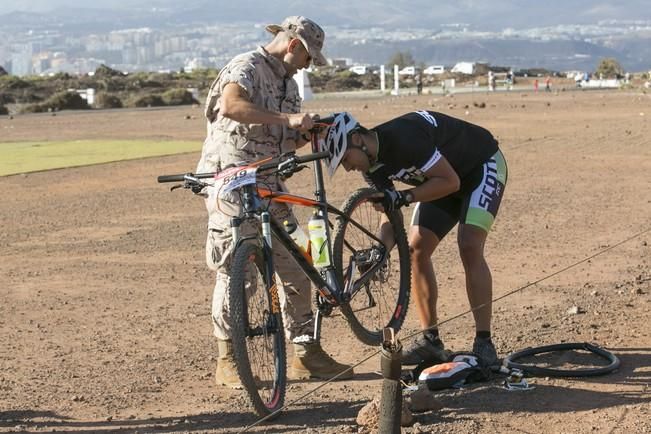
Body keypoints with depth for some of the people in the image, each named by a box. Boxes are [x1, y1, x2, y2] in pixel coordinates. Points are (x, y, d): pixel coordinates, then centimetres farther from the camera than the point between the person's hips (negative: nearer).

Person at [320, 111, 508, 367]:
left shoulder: (404, 138, -35)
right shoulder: (373, 165, -10)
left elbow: (450, 181, -31)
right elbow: (390, 213, -3)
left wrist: (404, 197, -35)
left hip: (483, 166, -8)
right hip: (444, 176, 8)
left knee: (469, 247, -23)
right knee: (417, 250, -3)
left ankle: (484, 343, -18)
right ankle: (430, 341, 3)